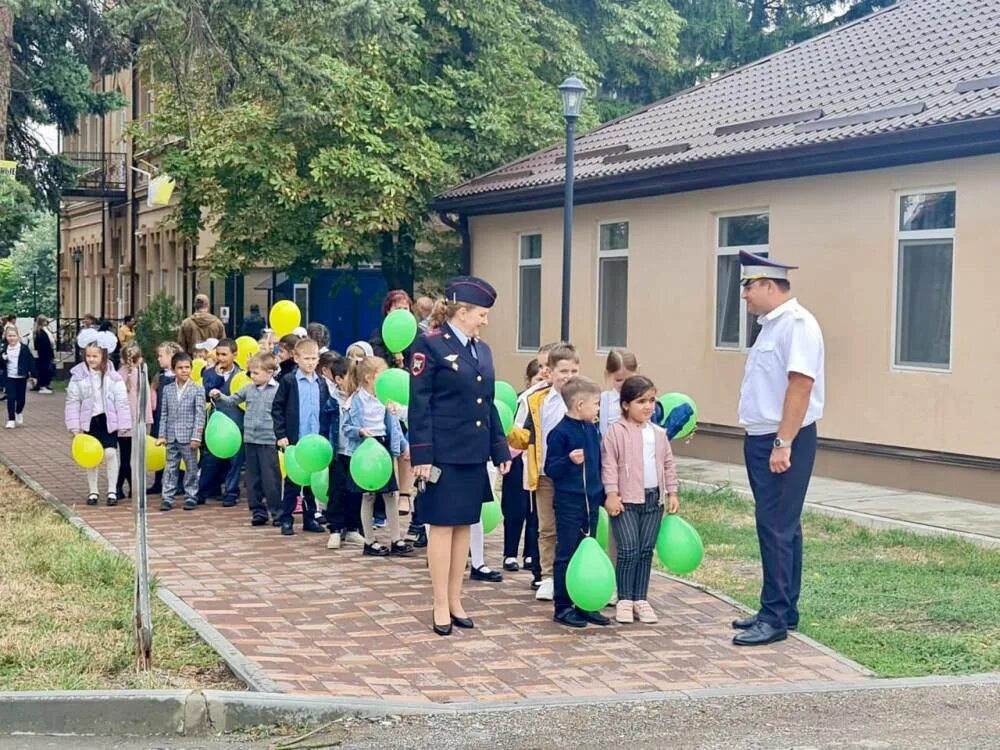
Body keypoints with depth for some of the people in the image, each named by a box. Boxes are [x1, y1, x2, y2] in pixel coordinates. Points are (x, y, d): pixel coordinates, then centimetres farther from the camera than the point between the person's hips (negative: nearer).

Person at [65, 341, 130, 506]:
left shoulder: (113, 376, -5)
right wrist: (75, 427, -4)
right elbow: (72, 402, -1)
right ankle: (93, 491, 20)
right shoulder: (78, 376, -3)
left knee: (110, 452, -7)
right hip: (89, 420, 2)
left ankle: (112, 491, 3)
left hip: (108, 420, -1)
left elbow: (121, 401, -3)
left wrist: (124, 424, -8)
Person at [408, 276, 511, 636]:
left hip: (474, 454, 7)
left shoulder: (482, 349, 12)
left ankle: (455, 600, 20)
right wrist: (421, 456, -15)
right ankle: (441, 606, 8)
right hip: (444, 454, -7)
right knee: (443, 525, 0)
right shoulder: (430, 345, -9)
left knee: (464, 525, 11)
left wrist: (500, 449, 13)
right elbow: (419, 405, -11)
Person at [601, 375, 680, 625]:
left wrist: (672, 493, 13)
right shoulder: (617, 431, -6)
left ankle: (640, 599, 16)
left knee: (646, 550, 8)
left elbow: (668, 464, 16)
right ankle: (624, 600, 3)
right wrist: (611, 494, -13)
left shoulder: (659, 433, 10)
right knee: (629, 549, -8)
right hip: (626, 500, -5)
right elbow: (609, 464, -8)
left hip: (654, 499, 5)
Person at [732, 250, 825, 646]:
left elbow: (800, 384, -23)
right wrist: (764, 442, 17)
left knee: (776, 528, -9)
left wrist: (783, 444, -25)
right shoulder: (771, 325, 15)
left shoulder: (796, 324, -16)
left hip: (784, 443, -10)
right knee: (780, 527, 15)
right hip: (762, 440, 10)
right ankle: (783, 610, 23)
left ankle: (775, 617, -5)